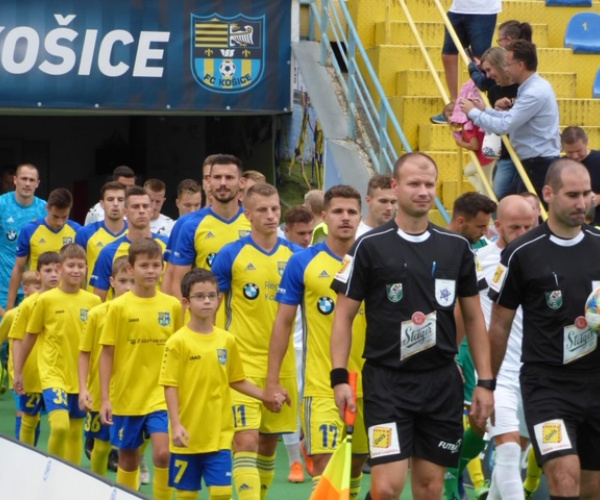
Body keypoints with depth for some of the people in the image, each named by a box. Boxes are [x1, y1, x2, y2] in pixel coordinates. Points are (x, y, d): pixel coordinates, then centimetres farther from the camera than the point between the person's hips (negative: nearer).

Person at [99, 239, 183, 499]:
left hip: (161, 396, 0)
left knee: (162, 453, -16)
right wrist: (105, 398, -6)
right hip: (126, 396, 0)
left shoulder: (172, 306, 0)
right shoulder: (119, 307, -5)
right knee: (128, 458, 11)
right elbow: (107, 354, -2)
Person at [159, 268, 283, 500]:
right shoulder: (178, 342, -8)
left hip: (219, 434, 3)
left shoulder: (227, 340, 4)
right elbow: (171, 386, -8)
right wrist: (176, 425, -17)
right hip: (187, 435, -2)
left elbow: (236, 381, 14)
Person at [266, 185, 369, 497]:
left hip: (366, 384, 3)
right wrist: (272, 380, -1)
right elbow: (283, 322, 2)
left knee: (356, 461, 13)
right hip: (322, 386, -3)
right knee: (324, 465, -12)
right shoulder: (303, 263, -2)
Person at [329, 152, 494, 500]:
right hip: (387, 380, -3)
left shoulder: (457, 247, 7)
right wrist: (340, 377, -8)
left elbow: (473, 317, 13)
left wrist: (485, 381, 7)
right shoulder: (371, 247, -2)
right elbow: (344, 315, 1)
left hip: (441, 380, 3)